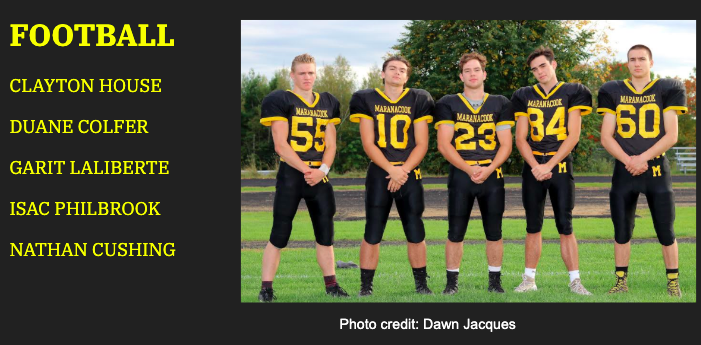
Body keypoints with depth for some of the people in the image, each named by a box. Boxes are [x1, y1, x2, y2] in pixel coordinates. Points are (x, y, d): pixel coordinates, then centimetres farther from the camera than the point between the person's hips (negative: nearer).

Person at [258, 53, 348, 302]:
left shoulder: (328, 103, 12)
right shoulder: (280, 101, -4)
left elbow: (330, 144, 9)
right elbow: (280, 145, -9)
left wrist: (322, 170, -8)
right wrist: (305, 169, -16)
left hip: (320, 175, 5)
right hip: (290, 174, -5)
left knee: (325, 232, 7)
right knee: (280, 233, -5)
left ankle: (331, 284, 17)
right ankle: (266, 288, -1)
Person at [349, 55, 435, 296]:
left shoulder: (417, 100, 5)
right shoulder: (368, 100, 3)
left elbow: (421, 144, 1)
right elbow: (368, 143, -2)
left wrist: (403, 171, -11)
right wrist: (391, 169, -13)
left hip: (409, 174, 1)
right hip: (379, 173, -1)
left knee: (415, 233, 3)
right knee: (372, 234, -1)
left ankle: (421, 285, 14)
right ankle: (365, 287, 5)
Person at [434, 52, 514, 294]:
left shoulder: (500, 104, 8)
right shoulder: (448, 105, 4)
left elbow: (506, 144, 4)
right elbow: (444, 144, -3)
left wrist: (488, 169, -12)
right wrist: (469, 169, -14)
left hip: (492, 175, 1)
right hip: (460, 175, -1)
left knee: (494, 233, 4)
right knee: (455, 233, 0)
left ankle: (495, 281, 13)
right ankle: (451, 282, 8)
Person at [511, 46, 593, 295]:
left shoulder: (571, 93, 1)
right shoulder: (525, 97, 9)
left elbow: (573, 136, -5)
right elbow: (520, 138, 6)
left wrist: (549, 165, -11)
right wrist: (535, 166, -9)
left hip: (561, 165, -2)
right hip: (533, 166, 2)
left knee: (565, 226, -4)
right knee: (533, 227, 6)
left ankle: (575, 281, -2)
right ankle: (529, 280, 12)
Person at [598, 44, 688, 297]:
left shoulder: (666, 91, 1)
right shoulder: (614, 93, 6)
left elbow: (671, 136, -5)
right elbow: (606, 137, 3)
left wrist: (643, 158, -15)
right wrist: (627, 160, -12)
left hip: (657, 167, -2)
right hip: (624, 169, 2)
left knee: (665, 231, -1)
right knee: (622, 230, 4)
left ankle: (673, 283, 8)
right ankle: (621, 281, 13)